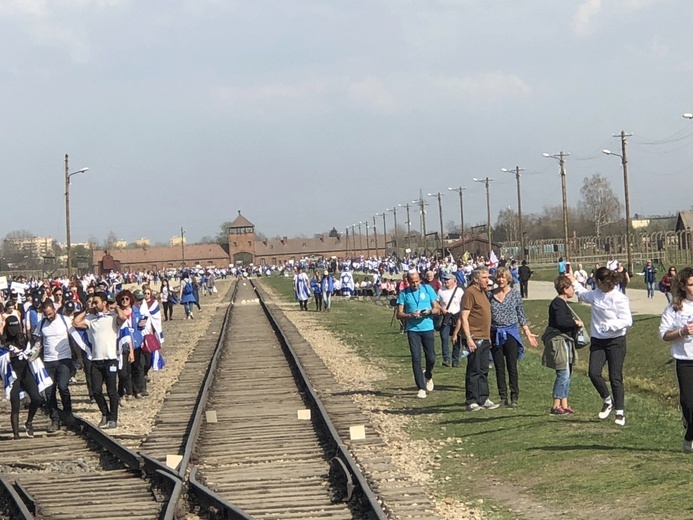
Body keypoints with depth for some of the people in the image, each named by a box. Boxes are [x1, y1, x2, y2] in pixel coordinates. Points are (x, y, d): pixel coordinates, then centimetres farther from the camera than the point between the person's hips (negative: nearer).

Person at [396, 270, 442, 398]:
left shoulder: (428, 289, 3)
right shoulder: (404, 293, 3)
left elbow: (437, 309, 5)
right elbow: (399, 314, 1)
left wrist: (429, 311, -16)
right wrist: (411, 315, -18)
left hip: (427, 328, 0)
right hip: (412, 330, 0)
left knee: (431, 358, 2)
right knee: (416, 359, -4)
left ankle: (428, 376, 34)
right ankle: (421, 388, 2)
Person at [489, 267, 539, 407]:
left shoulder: (515, 295, 1)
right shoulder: (491, 295, 4)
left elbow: (521, 316, 7)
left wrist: (528, 333, 3)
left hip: (511, 333, -2)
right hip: (495, 334, 2)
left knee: (512, 367, -2)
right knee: (499, 368, 5)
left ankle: (514, 398, 1)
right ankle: (503, 397, 10)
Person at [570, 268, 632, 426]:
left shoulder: (619, 298, -14)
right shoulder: (595, 295, 7)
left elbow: (627, 321, -18)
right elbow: (583, 294, 32)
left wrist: (609, 325, -29)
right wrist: (574, 282, 40)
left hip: (615, 341, -6)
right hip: (598, 341, 6)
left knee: (615, 377, -3)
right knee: (594, 373, -9)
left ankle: (620, 412, 6)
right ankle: (608, 401, 15)